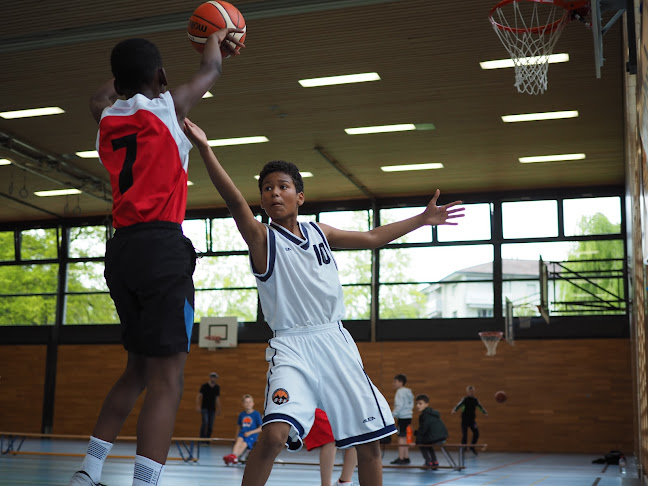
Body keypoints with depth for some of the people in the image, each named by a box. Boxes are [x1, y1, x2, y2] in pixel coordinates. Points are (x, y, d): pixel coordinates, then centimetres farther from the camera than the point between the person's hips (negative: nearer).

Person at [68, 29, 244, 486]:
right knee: (167, 379, -10)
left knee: (138, 368, 20)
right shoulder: (164, 108, -1)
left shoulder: (108, 119, 13)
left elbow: (101, 97, 40)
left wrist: (128, 68, 53)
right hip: (161, 247, -7)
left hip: (122, 250, 7)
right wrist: (218, 38, 38)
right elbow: (211, 70, 18)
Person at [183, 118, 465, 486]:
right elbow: (234, 200, -21)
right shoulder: (262, 238, -4)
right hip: (292, 346, -5)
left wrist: (422, 220, 27)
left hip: (335, 341, 5)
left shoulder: (319, 232, 12)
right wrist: (205, 150, -35)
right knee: (275, 434, -26)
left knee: (370, 440, 8)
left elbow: (372, 238, 23)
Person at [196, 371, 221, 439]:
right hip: (204, 408, -4)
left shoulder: (217, 387, 9)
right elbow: (199, 396, -3)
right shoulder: (204, 386, -3)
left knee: (211, 424, 1)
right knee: (205, 422, -17)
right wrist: (198, 406, -13)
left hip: (212, 408, 4)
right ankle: (202, 437, -10)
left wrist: (218, 409, 12)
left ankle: (207, 438, 8)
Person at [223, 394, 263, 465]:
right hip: (242, 433, 3)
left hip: (252, 435, -3)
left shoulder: (256, 414, 0)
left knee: (243, 444, -31)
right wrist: (236, 437, 12)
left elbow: (261, 428, -2)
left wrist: (250, 432, -11)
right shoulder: (241, 414, 13)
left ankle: (233, 456, -51)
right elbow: (238, 427, 25)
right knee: (239, 440, -31)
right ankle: (234, 455, -53)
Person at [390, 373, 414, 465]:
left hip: (403, 417, -9)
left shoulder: (400, 392, -10)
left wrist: (392, 414, -13)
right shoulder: (408, 392, 16)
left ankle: (401, 458, -8)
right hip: (408, 416, 9)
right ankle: (406, 457, 14)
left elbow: (399, 406, -18)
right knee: (405, 437, 12)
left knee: (401, 437, -7)